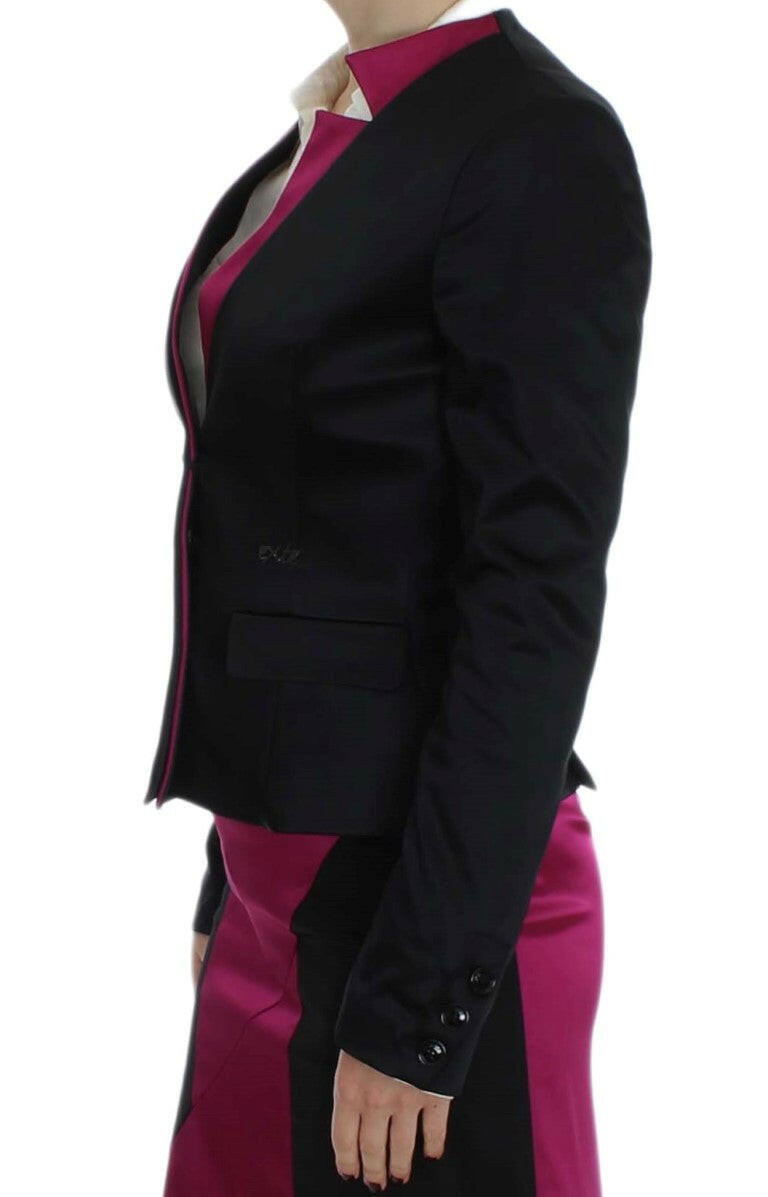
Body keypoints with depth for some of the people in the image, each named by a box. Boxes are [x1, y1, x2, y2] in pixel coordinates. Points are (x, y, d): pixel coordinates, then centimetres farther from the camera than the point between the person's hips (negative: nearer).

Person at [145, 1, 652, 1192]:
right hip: (281, 882, 8)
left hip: (431, 895, -8)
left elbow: (537, 600, -19)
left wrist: (417, 1003, -19)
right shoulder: (326, 133, 10)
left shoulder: (541, 145, -16)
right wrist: (234, 883, 17)